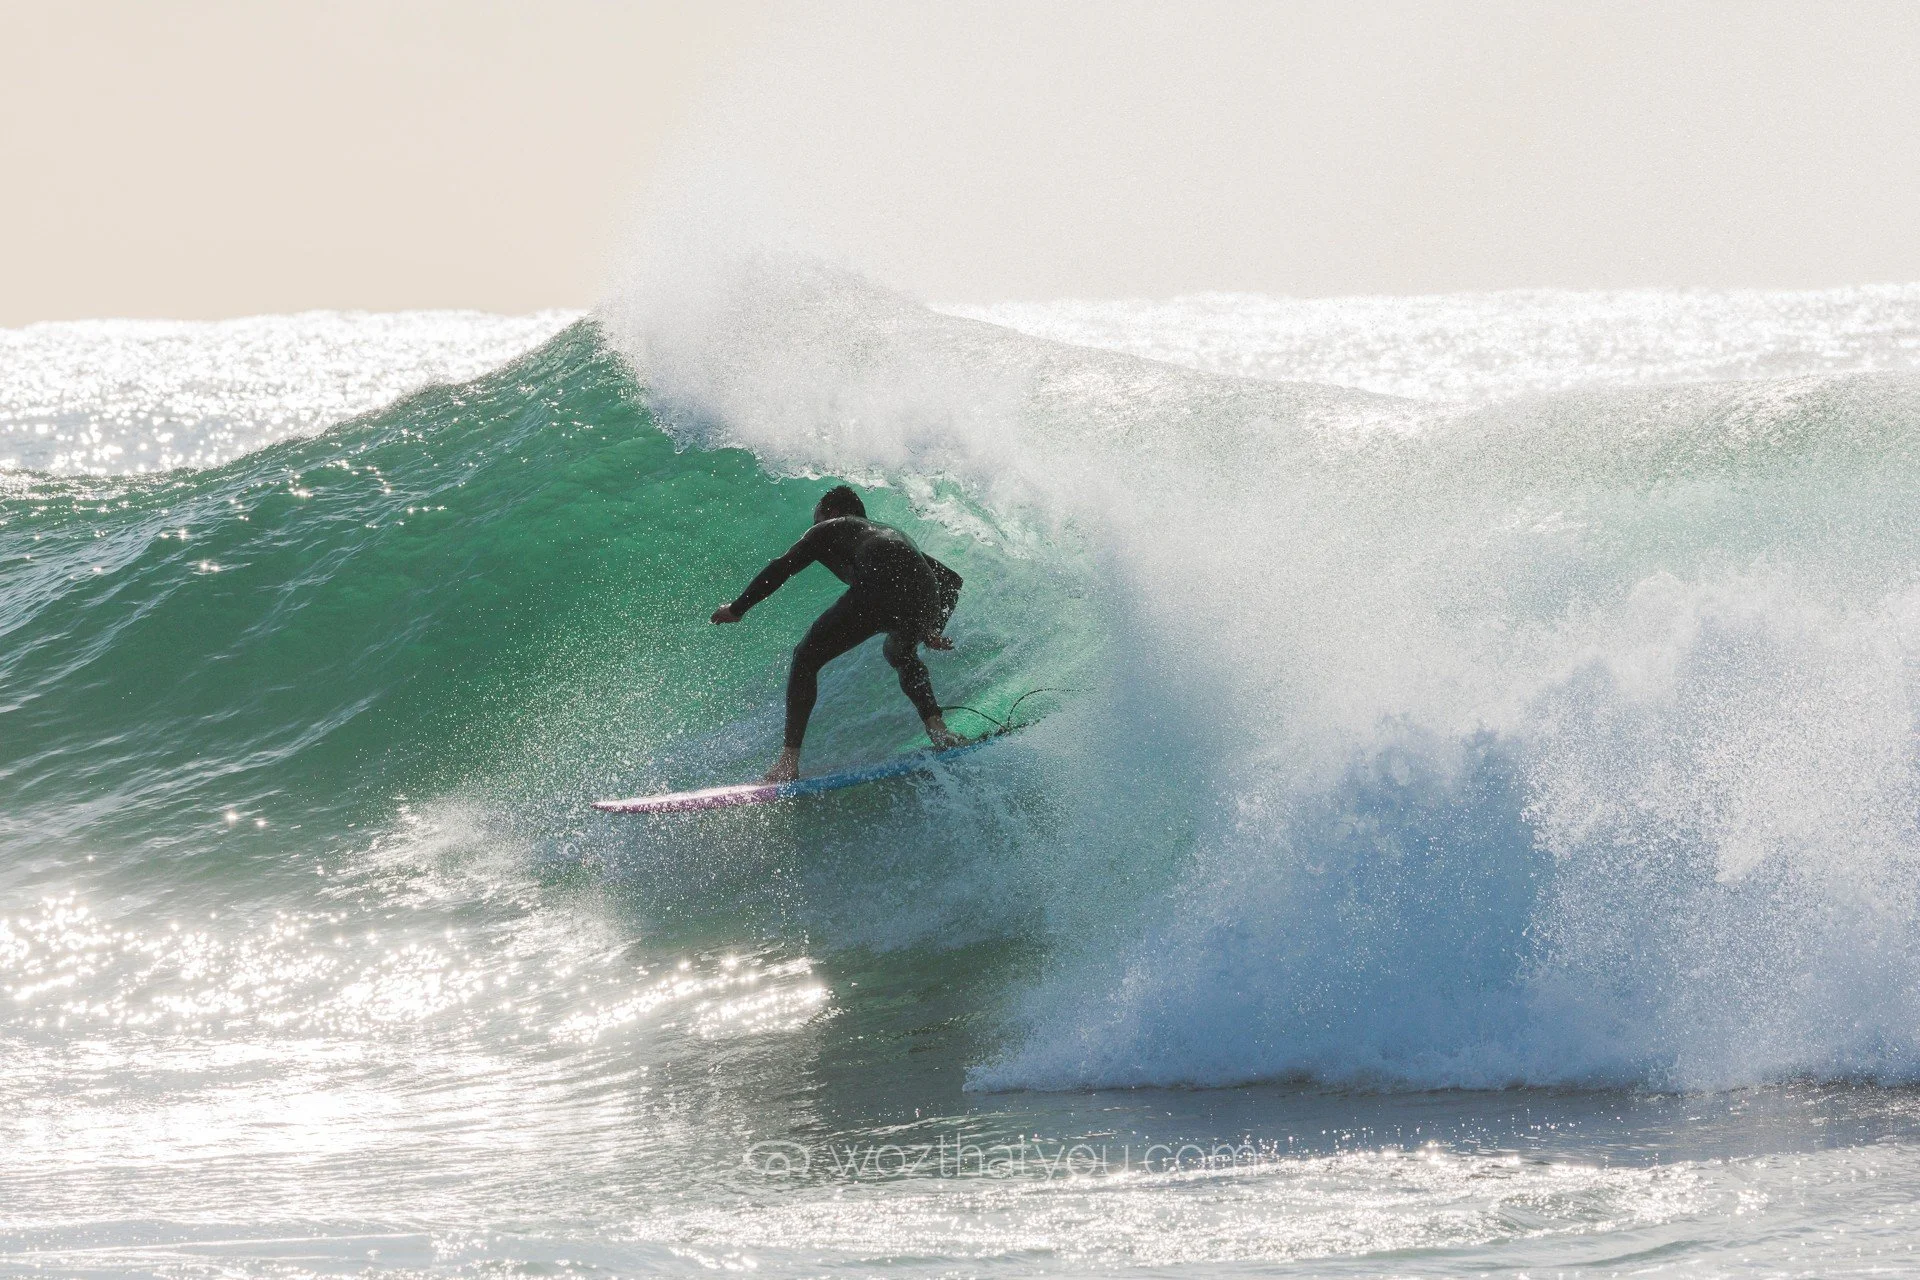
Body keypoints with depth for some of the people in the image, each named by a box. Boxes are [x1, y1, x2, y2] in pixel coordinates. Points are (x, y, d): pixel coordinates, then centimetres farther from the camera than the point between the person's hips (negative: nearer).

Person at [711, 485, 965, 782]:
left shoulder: (830, 529, 27)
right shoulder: (893, 533, 42)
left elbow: (782, 568, 18)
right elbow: (951, 580, 40)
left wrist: (737, 609, 25)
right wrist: (934, 631, 42)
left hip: (876, 592, -6)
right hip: (924, 601, 6)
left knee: (806, 659, 10)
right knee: (900, 653, 40)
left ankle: (789, 760, -3)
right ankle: (936, 726, 17)